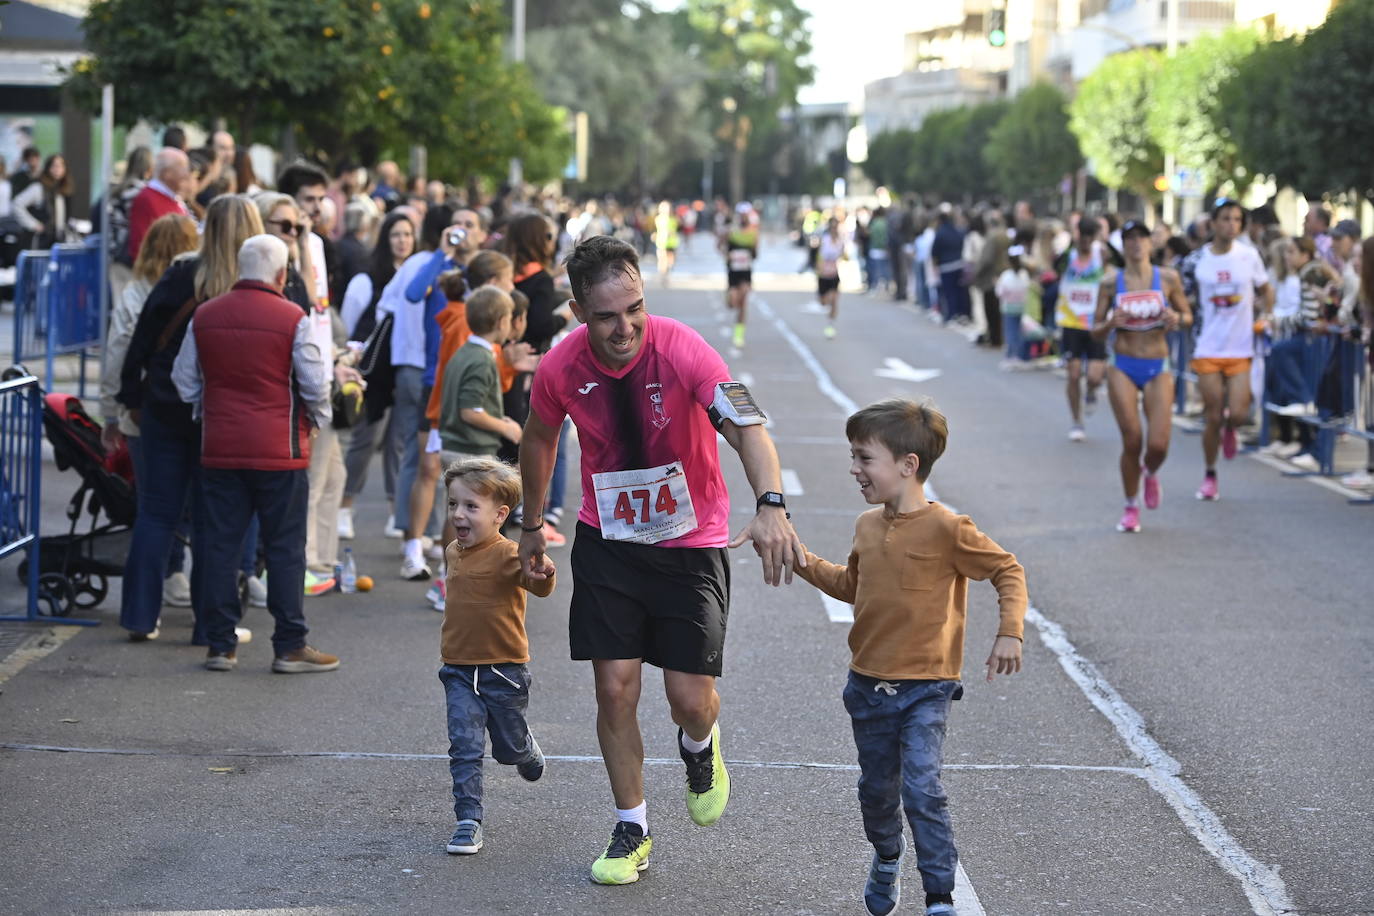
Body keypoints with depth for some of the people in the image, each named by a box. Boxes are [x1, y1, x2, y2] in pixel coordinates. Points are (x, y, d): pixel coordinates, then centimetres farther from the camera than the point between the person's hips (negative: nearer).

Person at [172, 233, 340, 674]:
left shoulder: (205, 316, 3)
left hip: (220, 450, 4)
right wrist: (316, 419, 14)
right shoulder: (292, 318, -9)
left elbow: (185, 382, 10)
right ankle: (290, 647, 3)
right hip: (279, 451, -4)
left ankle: (221, 645, 10)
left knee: (221, 544, 8)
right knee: (285, 547, 2)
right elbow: (315, 384, -6)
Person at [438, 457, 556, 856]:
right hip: (459, 670, 4)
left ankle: (527, 751, 48)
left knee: (509, 747, 14)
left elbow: (539, 586, -34)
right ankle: (468, 821, -1)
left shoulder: (507, 554, -17)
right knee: (464, 747, -5)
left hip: (503, 669, -4)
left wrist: (542, 574, -57)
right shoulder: (454, 551, 6)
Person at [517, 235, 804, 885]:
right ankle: (631, 830, 17)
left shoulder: (680, 349, -25)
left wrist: (771, 506, -55)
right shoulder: (560, 369, -14)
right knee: (614, 688, -2)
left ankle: (700, 747, 35)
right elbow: (539, 439, 9)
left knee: (691, 699, -4)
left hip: (691, 544, -2)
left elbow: (748, 428, -37)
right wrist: (532, 526, 18)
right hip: (606, 540, 2)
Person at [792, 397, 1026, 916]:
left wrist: (1009, 631, -19)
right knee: (877, 790, 17)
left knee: (921, 790, -15)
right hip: (868, 687, 6)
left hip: (925, 691, -6)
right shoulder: (867, 527, 6)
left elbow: (1008, 571, -8)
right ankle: (886, 862, 43)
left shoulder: (945, 529, -15)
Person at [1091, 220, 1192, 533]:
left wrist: (1176, 319, -14)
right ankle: (1131, 507, 15)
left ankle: (1150, 473, 28)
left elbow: (1188, 316, 9)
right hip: (1123, 368, 0)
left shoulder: (1167, 278, -1)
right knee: (1132, 442, -5)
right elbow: (1096, 332, 4)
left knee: (1158, 444, -10)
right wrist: (1112, 322, -18)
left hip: (1158, 368, 0)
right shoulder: (1111, 283, 0)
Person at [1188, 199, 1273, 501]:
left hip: (1241, 349, 0)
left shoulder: (1249, 256, 0)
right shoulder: (1198, 260, -2)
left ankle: (1229, 428, 29)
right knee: (1213, 417, 1)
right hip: (1208, 349, 0)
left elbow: (1266, 290, 15)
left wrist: (1264, 316, 0)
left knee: (1238, 414, -10)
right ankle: (1210, 477, 19)